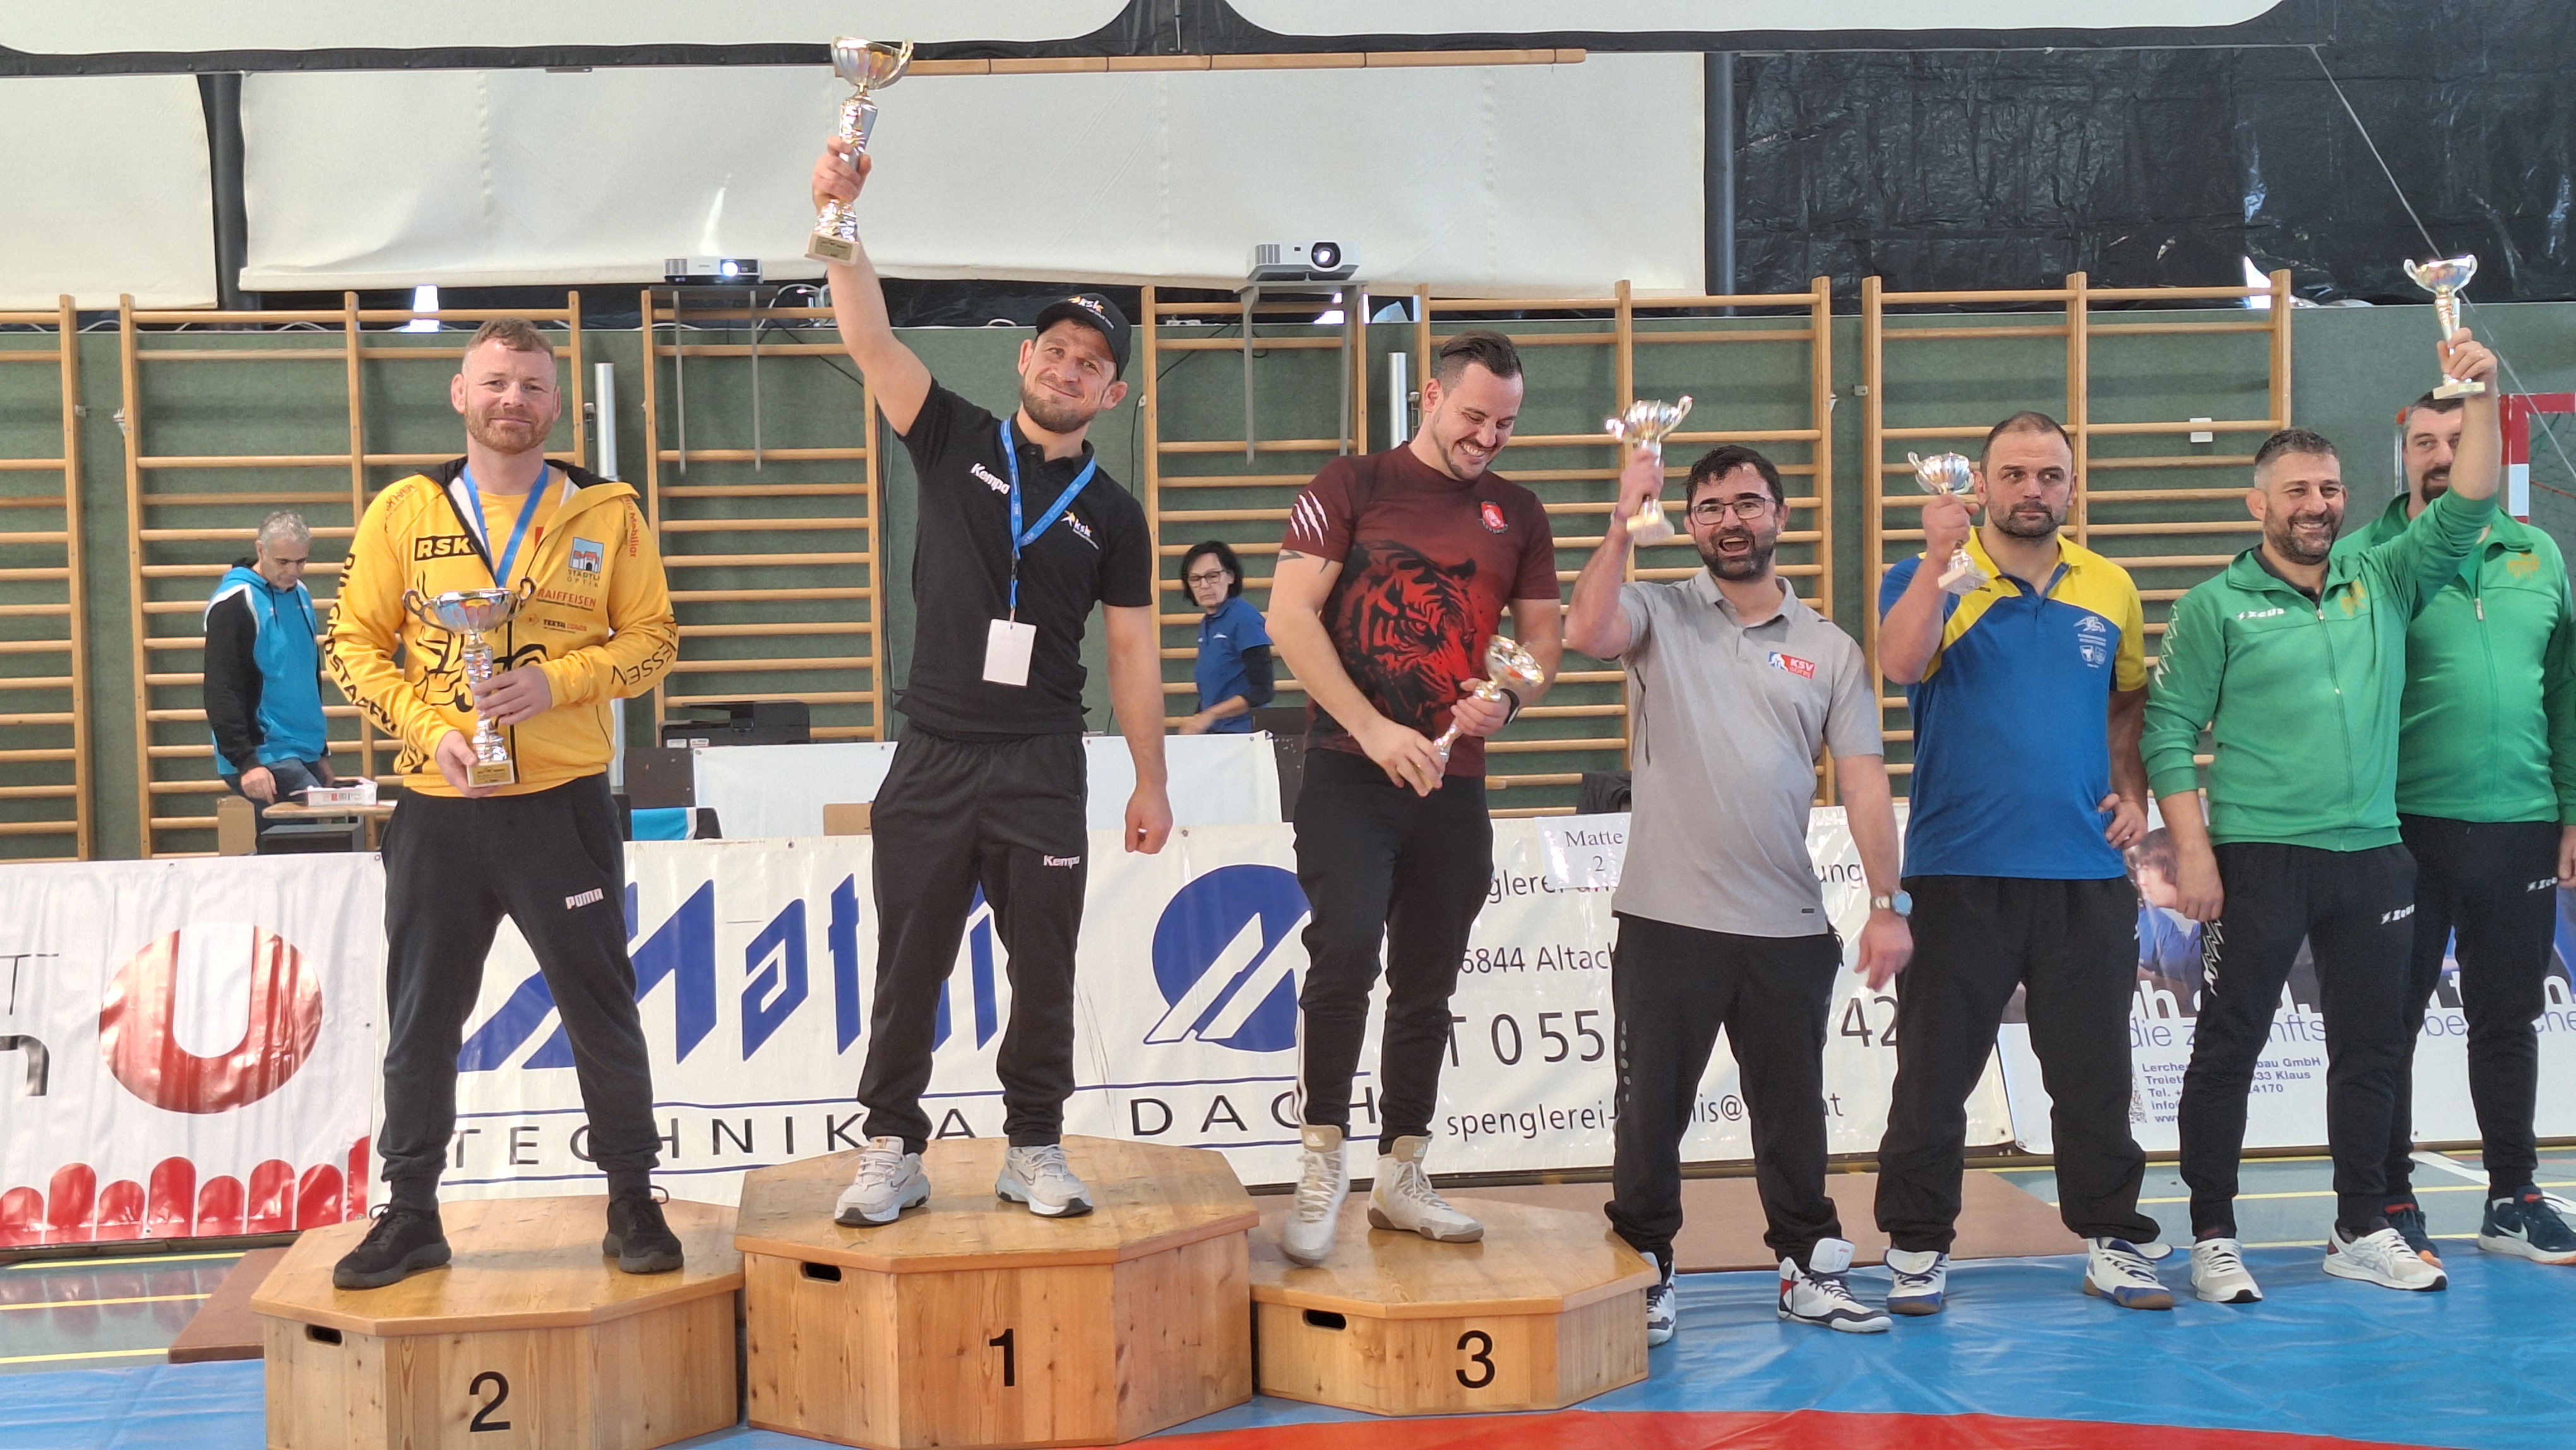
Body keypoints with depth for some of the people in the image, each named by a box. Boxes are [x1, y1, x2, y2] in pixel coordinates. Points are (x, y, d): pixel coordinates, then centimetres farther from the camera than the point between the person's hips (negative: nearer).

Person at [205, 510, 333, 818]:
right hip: (263, 757, -8)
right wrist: (245, 763, -21)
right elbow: (221, 694, -14)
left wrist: (322, 751, 22)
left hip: (305, 753, 8)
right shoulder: (234, 603, -10)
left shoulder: (300, 595, 13)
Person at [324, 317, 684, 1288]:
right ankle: (411, 1217, 23)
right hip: (436, 810, 1)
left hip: (564, 804, -1)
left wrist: (556, 682, -15)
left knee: (601, 1009, 6)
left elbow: (652, 638, 2)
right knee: (421, 1020, 9)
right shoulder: (404, 512, 4)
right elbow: (354, 645, 4)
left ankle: (633, 1202, 21)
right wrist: (430, 732, -11)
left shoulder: (606, 513, 3)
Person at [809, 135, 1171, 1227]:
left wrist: (1151, 782, 3)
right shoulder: (957, 444, 6)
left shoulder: (1112, 515, 7)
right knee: (908, 967, 4)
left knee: (1044, 972, 6)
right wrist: (839, 215, -19)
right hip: (933, 758, 0)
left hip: (1043, 769, 0)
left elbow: (1134, 651, 7)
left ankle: (1035, 1150, 18)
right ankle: (893, 1152, 14)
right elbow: (869, 339, -7)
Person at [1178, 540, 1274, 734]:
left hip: (1242, 733, -6)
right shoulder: (1206, 625, 13)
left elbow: (1261, 692, -14)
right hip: (1213, 734, 6)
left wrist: (1209, 715, -19)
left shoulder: (1245, 619, -9)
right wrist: (1195, 725, 6)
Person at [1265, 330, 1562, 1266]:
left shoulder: (1518, 515, 12)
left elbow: (1544, 635, 15)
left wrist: (1507, 702, -8)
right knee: (1346, 951, -19)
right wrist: (1375, 729, -15)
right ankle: (1321, 1169, -5)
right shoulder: (1352, 486, 0)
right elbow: (1289, 616, -7)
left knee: (1427, 985, 10)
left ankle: (1401, 1180, 21)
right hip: (1349, 772, -4)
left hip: (1454, 783, 5)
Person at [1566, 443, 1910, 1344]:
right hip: (1666, 920, -2)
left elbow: (1864, 781, 3)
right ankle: (1644, 1270, 20)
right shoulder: (1659, 615, 2)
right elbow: (1587, 633, -21)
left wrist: (1887, 904, -3)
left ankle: (1809, 1269, 28)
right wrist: (1624, 523, -21)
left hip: (1789, 928, 2)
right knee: (1651, 1107, 6)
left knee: (1792, 1110, 14)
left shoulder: (1830, 650, 8)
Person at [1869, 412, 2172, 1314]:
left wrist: (2133, 791, 8)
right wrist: (1940, 556, -26)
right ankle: (1916, 1246, 14)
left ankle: (2111, 1242, 23)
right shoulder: (1932, 579, 0)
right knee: (1935, 1070, 3)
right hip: (1959, 873, -3)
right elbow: (1901, 664, -21)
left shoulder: (2110, 588, 11)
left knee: (2095, 1075, 10)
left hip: (2086, 874, 3)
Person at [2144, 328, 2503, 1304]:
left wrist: (2480, 401, -11)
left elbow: (2464, 513, 1)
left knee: (2371, 1049, 12)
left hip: (2372, 857, 5)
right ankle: (2212, 1238, 12)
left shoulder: (2383, 583, 10)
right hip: (2257, 859, -5)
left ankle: (2362, 1232, 26)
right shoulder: (2217, 606, -3)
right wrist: (2192, 849, -14)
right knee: (2228, 1049, 2)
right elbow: (2169, 728, -7)